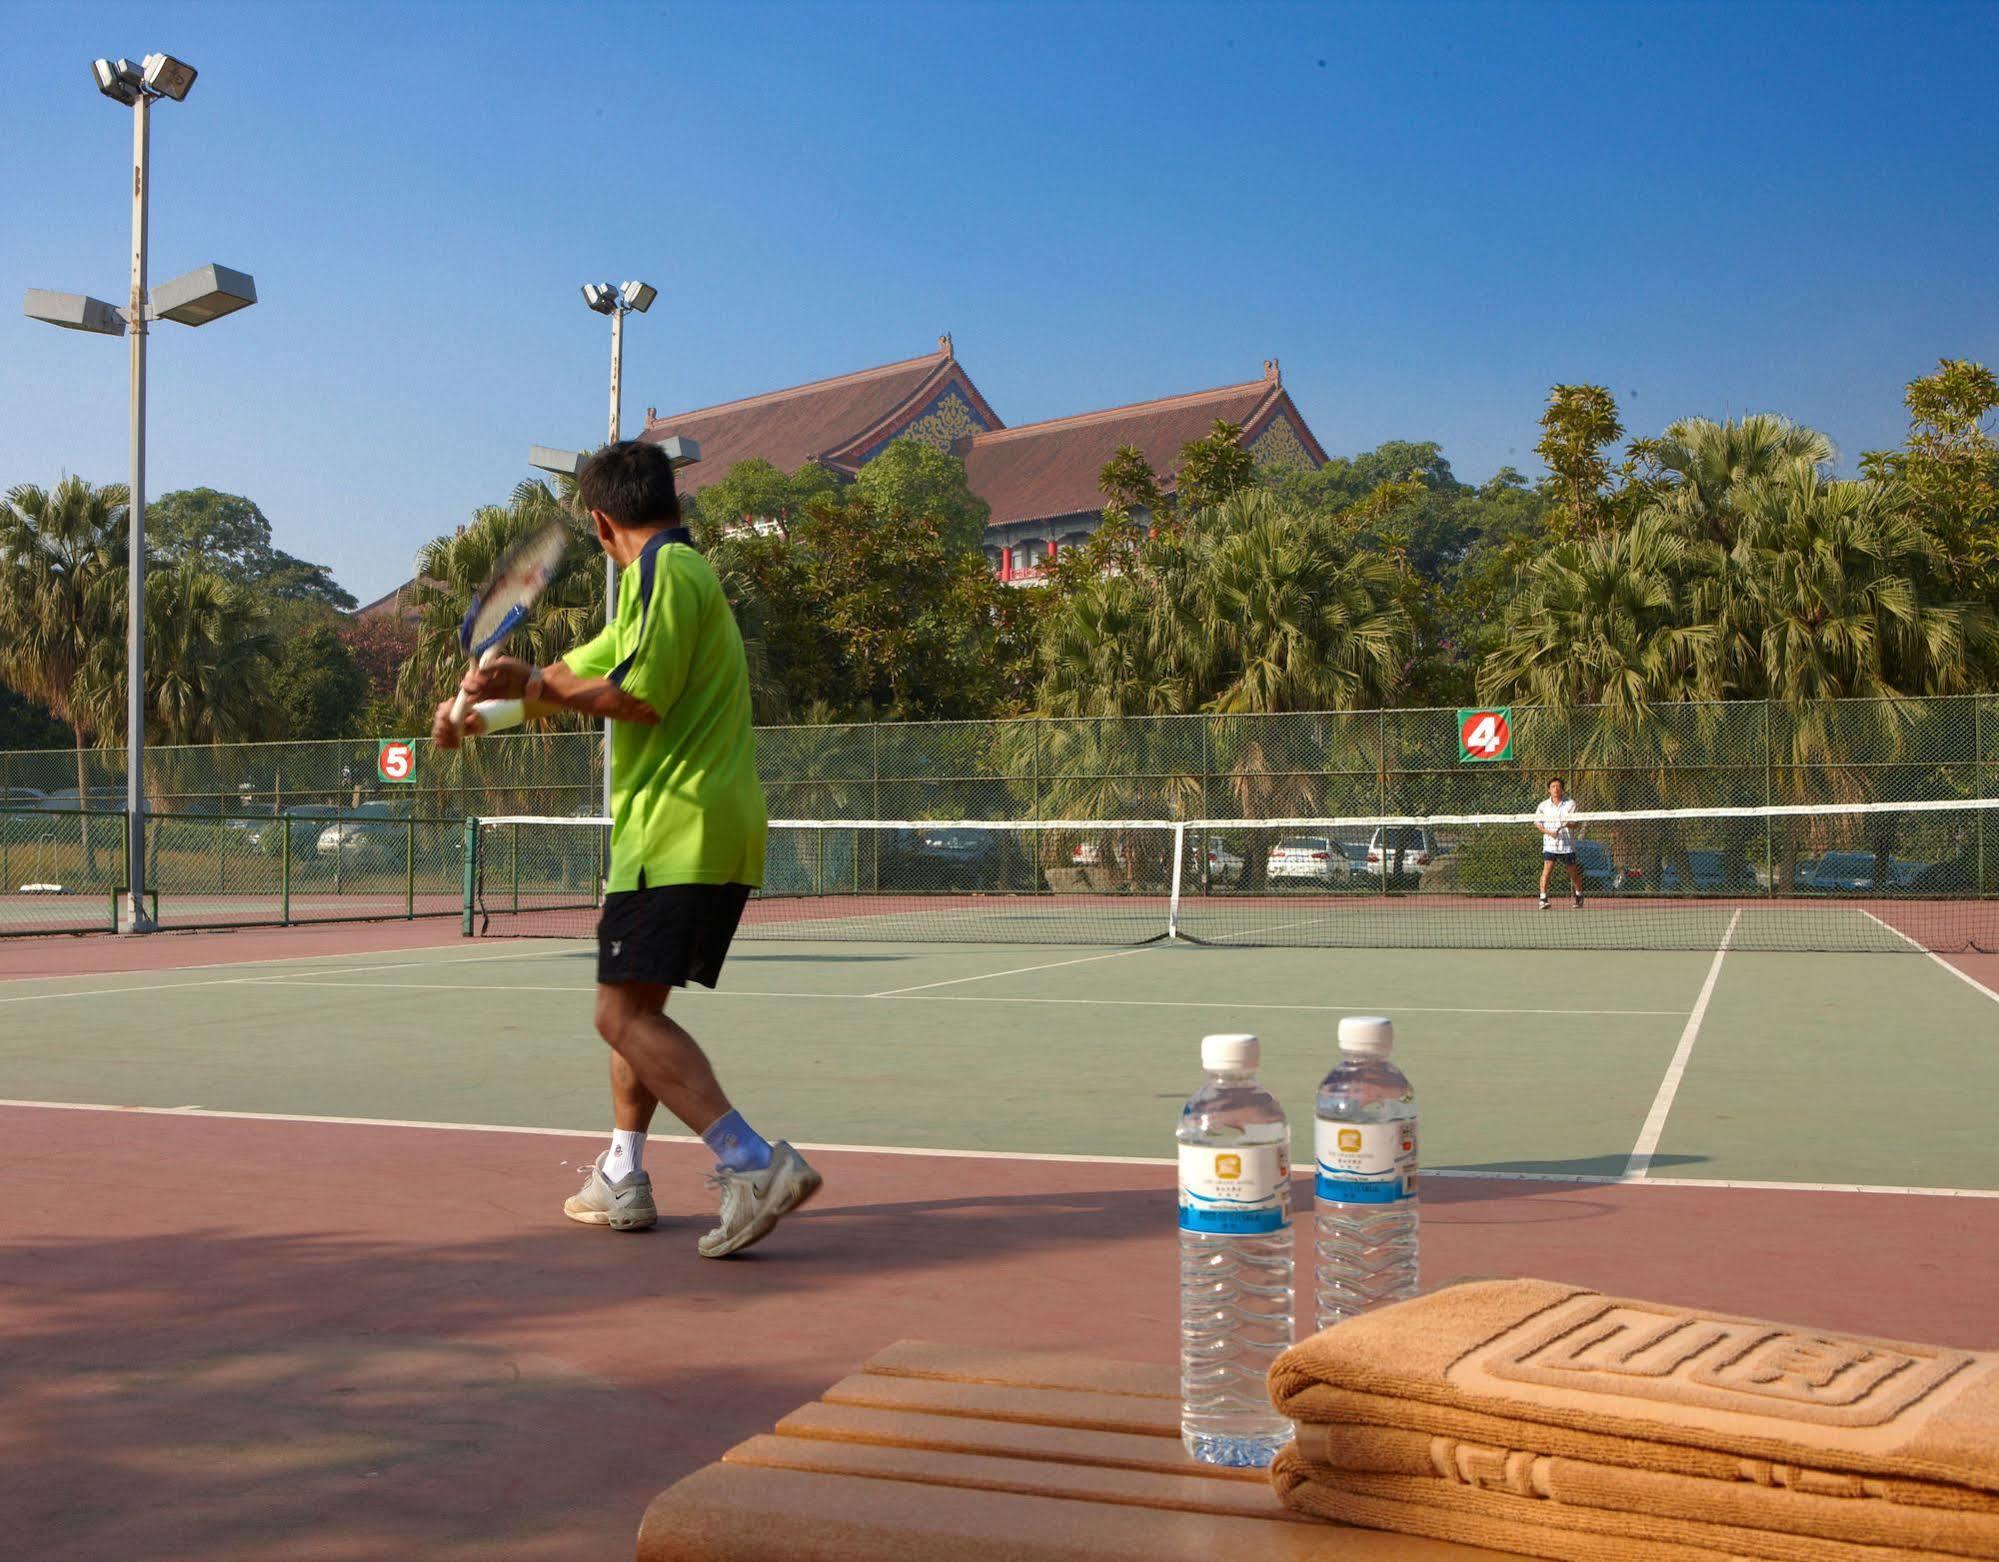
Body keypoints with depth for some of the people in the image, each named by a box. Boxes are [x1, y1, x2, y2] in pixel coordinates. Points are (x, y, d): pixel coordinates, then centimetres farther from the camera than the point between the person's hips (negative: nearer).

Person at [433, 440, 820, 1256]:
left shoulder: (664, 570, -7)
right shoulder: (677, 575, 25)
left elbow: (640, 698, -18)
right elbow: (579, 674, 30)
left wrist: (534, 683, -6)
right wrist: (478, 712, 26)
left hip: (677, 832, -10)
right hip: (720, 838, 10)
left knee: (625, 1014, -13)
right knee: (633, 1006, 18)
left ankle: (754, 1163, -23)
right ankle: (622, 1179, 24)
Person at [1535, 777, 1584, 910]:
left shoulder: (1570, 803, -1)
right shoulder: (1544, 805, 5)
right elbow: (1537, 822, 6)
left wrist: (1566, 824, -30)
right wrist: (1549, 832, -11)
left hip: (1567, 845, 0)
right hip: (1550, 844, 0)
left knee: (1573, 872, 9)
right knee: (1547, 869, -15)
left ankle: (1579, 897, 30)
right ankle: (1543, 898, -14)